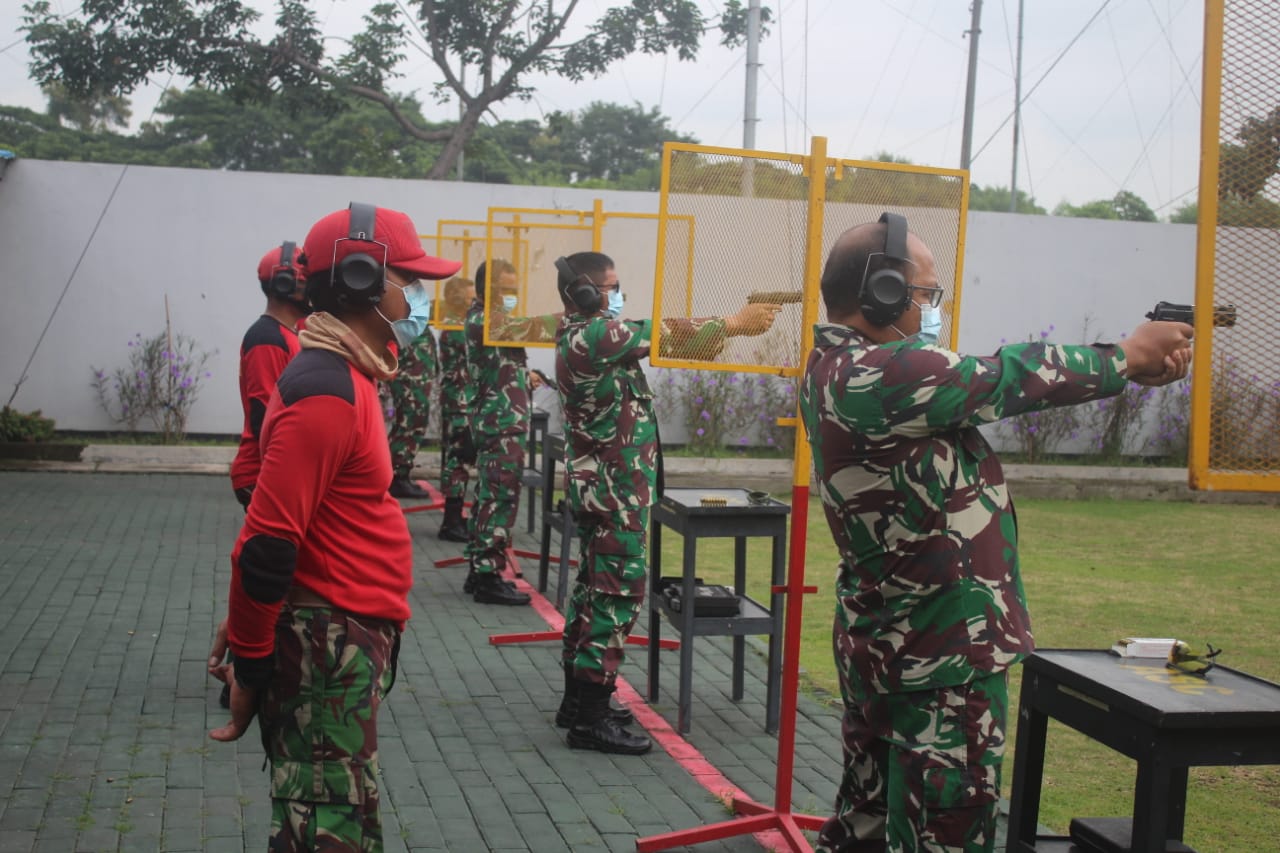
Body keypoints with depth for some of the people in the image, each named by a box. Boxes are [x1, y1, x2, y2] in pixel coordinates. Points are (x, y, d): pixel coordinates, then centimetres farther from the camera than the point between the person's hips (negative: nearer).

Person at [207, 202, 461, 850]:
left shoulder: (343, 376, 12)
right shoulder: (327, 394, -20)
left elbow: (276, 535, 18)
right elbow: (266, 545, -22)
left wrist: (246, 628, 18)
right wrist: (250, 668, -15)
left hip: (346, 642, 10)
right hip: (329, 647, -10)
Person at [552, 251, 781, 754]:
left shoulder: (580, 334, 12)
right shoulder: (594, 334, -18)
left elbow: (659, 332, 11)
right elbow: (673, 335, -14)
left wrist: (726, 324, 1)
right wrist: (737, 323, -3)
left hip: (597, 485, 10)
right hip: (615, 491, -10)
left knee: (594, 588, 15)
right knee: (618, 594, -7)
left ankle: (578, 700, 23)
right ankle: (591, 718, -4)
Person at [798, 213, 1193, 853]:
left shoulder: (836, 367, 7)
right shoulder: (880, 376, -24)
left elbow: (987, 384, 7)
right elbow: (1005, 379, -15)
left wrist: (1127, 365, 3)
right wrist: (1128, 355, 2)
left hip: (884, 643, 10)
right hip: (942, 657, -10)